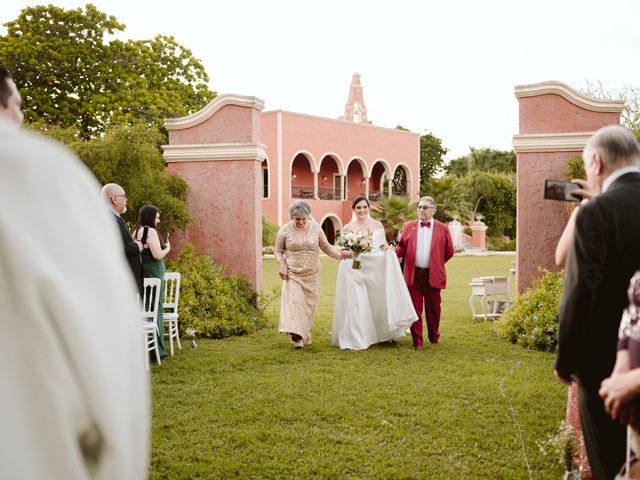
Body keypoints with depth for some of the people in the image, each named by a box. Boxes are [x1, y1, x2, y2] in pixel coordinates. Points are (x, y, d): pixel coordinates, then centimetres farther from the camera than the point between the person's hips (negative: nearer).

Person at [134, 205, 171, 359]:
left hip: (141, 275, 8)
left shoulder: (137, 232, 10)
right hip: (152, 274, -8)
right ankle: (157, 350, 4)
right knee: (155, 310, -1)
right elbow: (158, 255, -17)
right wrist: (167, 248, 1)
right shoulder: (151, 231, -13)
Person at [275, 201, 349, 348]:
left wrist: (339, 254, -6)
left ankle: (304, 335, 19)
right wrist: (282, 265, -10)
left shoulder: (315, 228, 2)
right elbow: (278, 251, 6)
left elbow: (326, 246, 9)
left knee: (309, 305, 5)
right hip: (292, 275, -2)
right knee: (294, 301, -15)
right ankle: (297, 337, -18)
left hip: (312, 275, 2)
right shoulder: (285, 230, -3)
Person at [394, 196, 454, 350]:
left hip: (433, 275, -1)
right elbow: (401, 247, 10)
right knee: (415, 308, 1)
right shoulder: (408, 226, 8)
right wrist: (393, 251, -10)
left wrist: (436, 264, 7)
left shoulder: (442, 228, 3)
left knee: (433, 308, 9)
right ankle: (417, 341, 6)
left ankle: (434, 337, 28)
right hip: (413, 275, 1)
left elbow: (449, 251, 8)